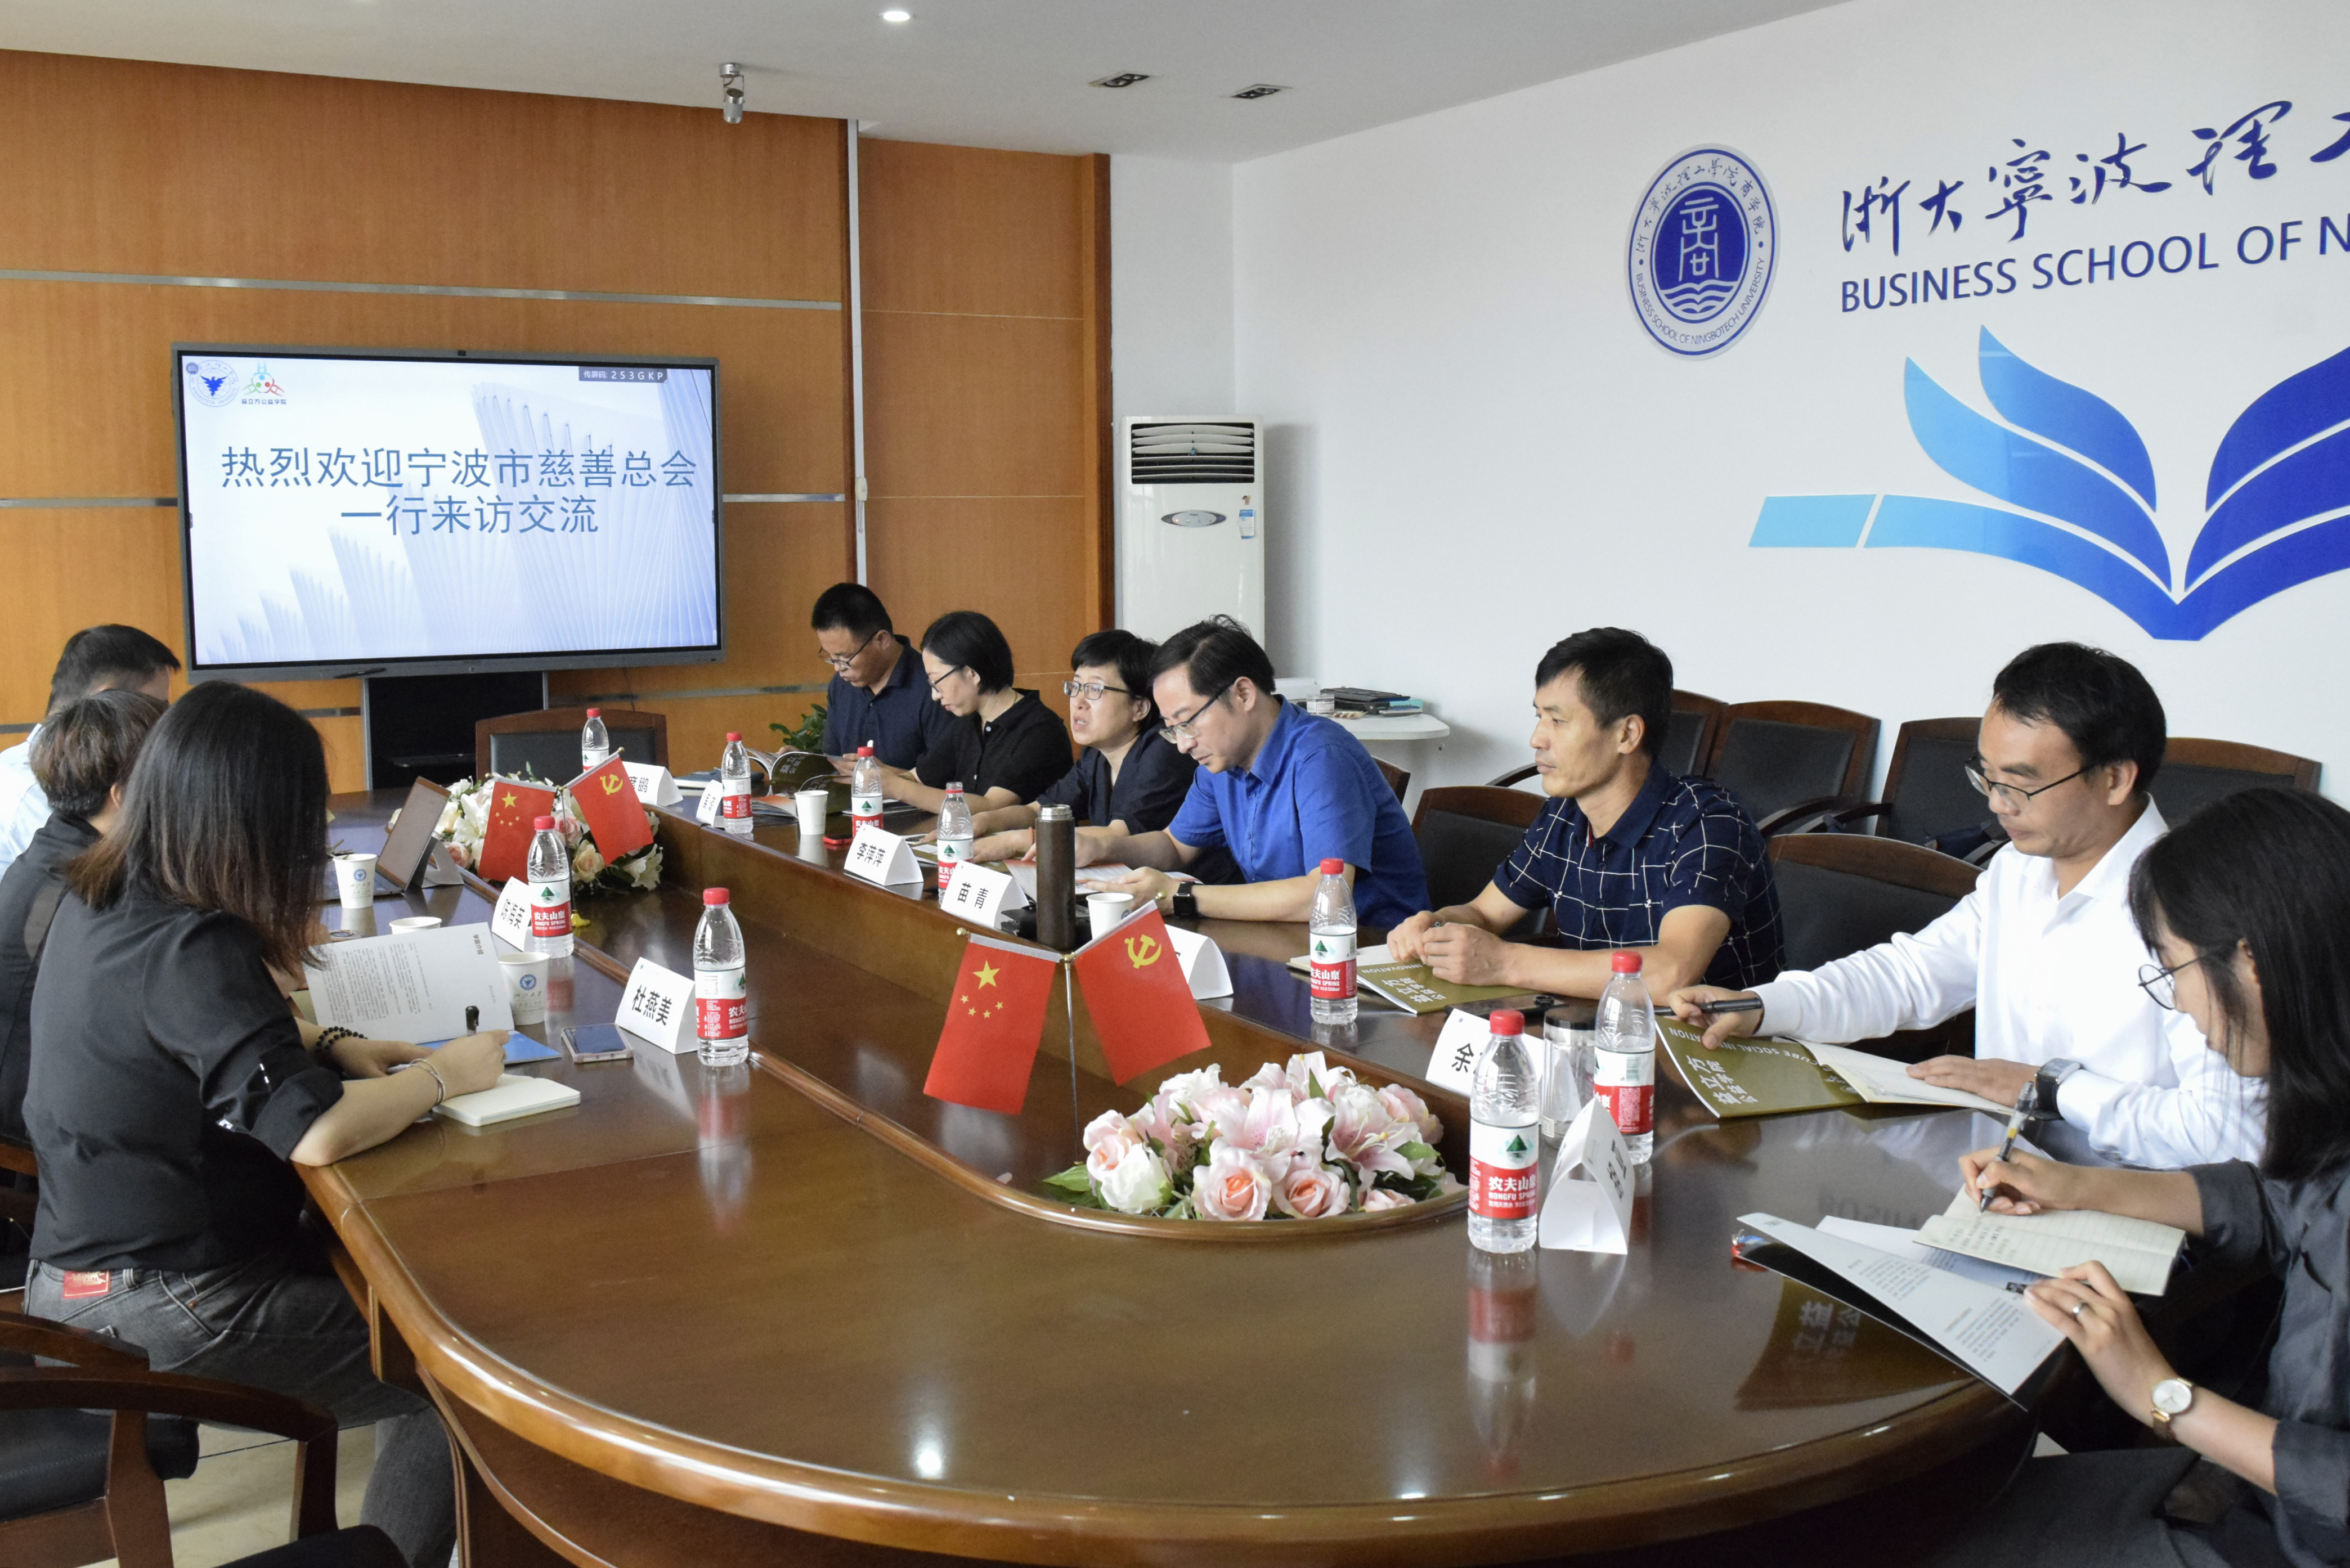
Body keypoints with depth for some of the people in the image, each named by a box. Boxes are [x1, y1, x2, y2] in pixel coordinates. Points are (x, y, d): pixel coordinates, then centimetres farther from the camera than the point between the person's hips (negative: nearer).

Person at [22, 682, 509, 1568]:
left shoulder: (94, 906, 4)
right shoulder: (189, 948, -26)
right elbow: (317, 1132, -33)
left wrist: (326, 1049, 5)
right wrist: (443, 1077, -16)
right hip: (155, 1313, -10)